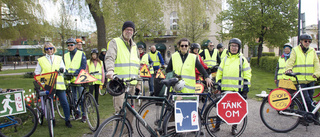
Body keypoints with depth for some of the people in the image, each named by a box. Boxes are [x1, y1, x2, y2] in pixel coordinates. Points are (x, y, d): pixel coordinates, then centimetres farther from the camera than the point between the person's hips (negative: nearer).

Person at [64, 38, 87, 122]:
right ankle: (77, 113, 22)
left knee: (82, 97, -6)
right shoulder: (65, 55, 16)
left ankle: (84, 114, 2)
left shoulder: (81, 54, 2)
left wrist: (75, 73, -20)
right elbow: (64, 67, 15)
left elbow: (83, 66, -6)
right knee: (74, 97, 10)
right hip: (70, 79, 4)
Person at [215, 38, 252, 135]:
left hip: (237, 89, -2)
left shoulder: (242, 59, 3)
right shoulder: (225, 59, 11)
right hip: (225, 88, 2)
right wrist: (218, 84, 9)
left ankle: (234, 127, 22)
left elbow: (247, 74, 2)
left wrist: (246, 87, -3)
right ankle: (217, 125, 19)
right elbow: (219, 72, 14)